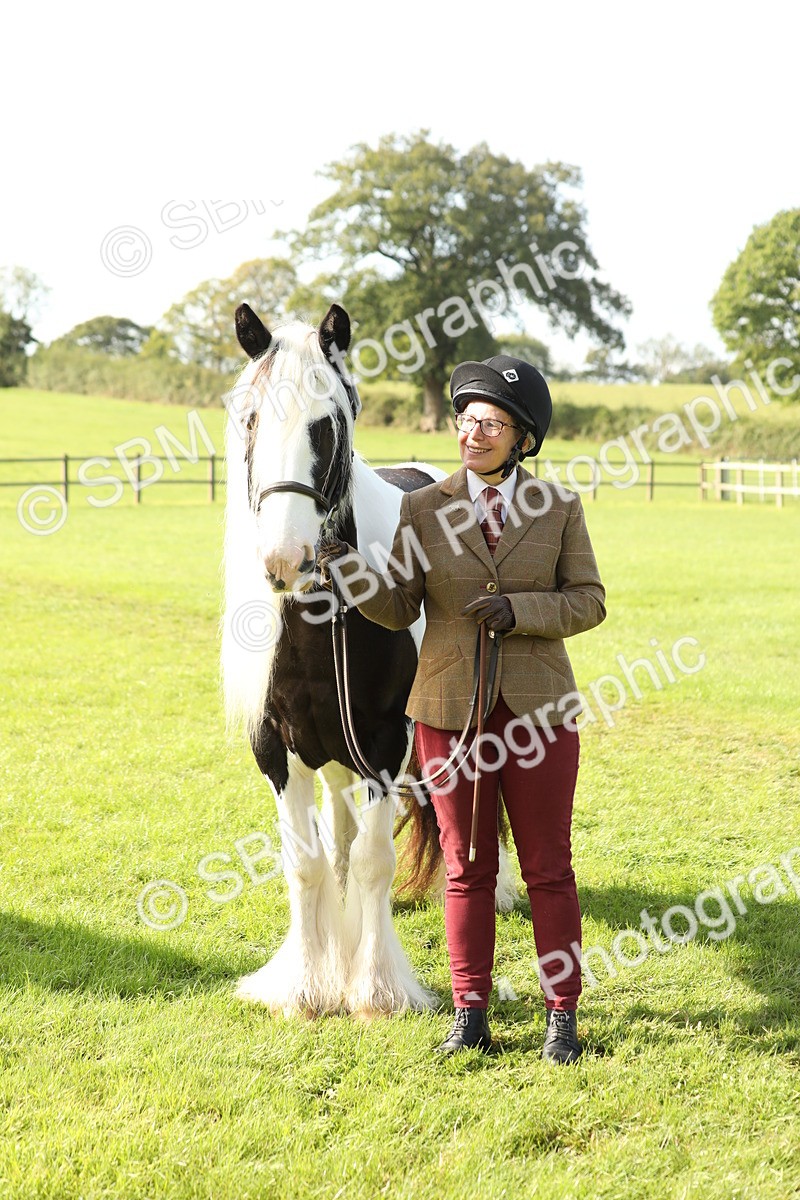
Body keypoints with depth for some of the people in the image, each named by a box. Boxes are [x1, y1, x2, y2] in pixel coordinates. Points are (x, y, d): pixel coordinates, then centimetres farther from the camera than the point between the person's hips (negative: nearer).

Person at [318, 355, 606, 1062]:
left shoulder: (559, 507, 1)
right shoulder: (423, 509, 1)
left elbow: (588, 600, 0)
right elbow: (399, 608, 1)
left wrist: (517, 611, -16)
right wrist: (350, 569, -17)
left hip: (537, 709, 0)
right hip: (451, 707, 1)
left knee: (549, 868, 5)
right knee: (468, 869, 9)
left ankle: (563, 1016, 16)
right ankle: (471, 1015, 20)